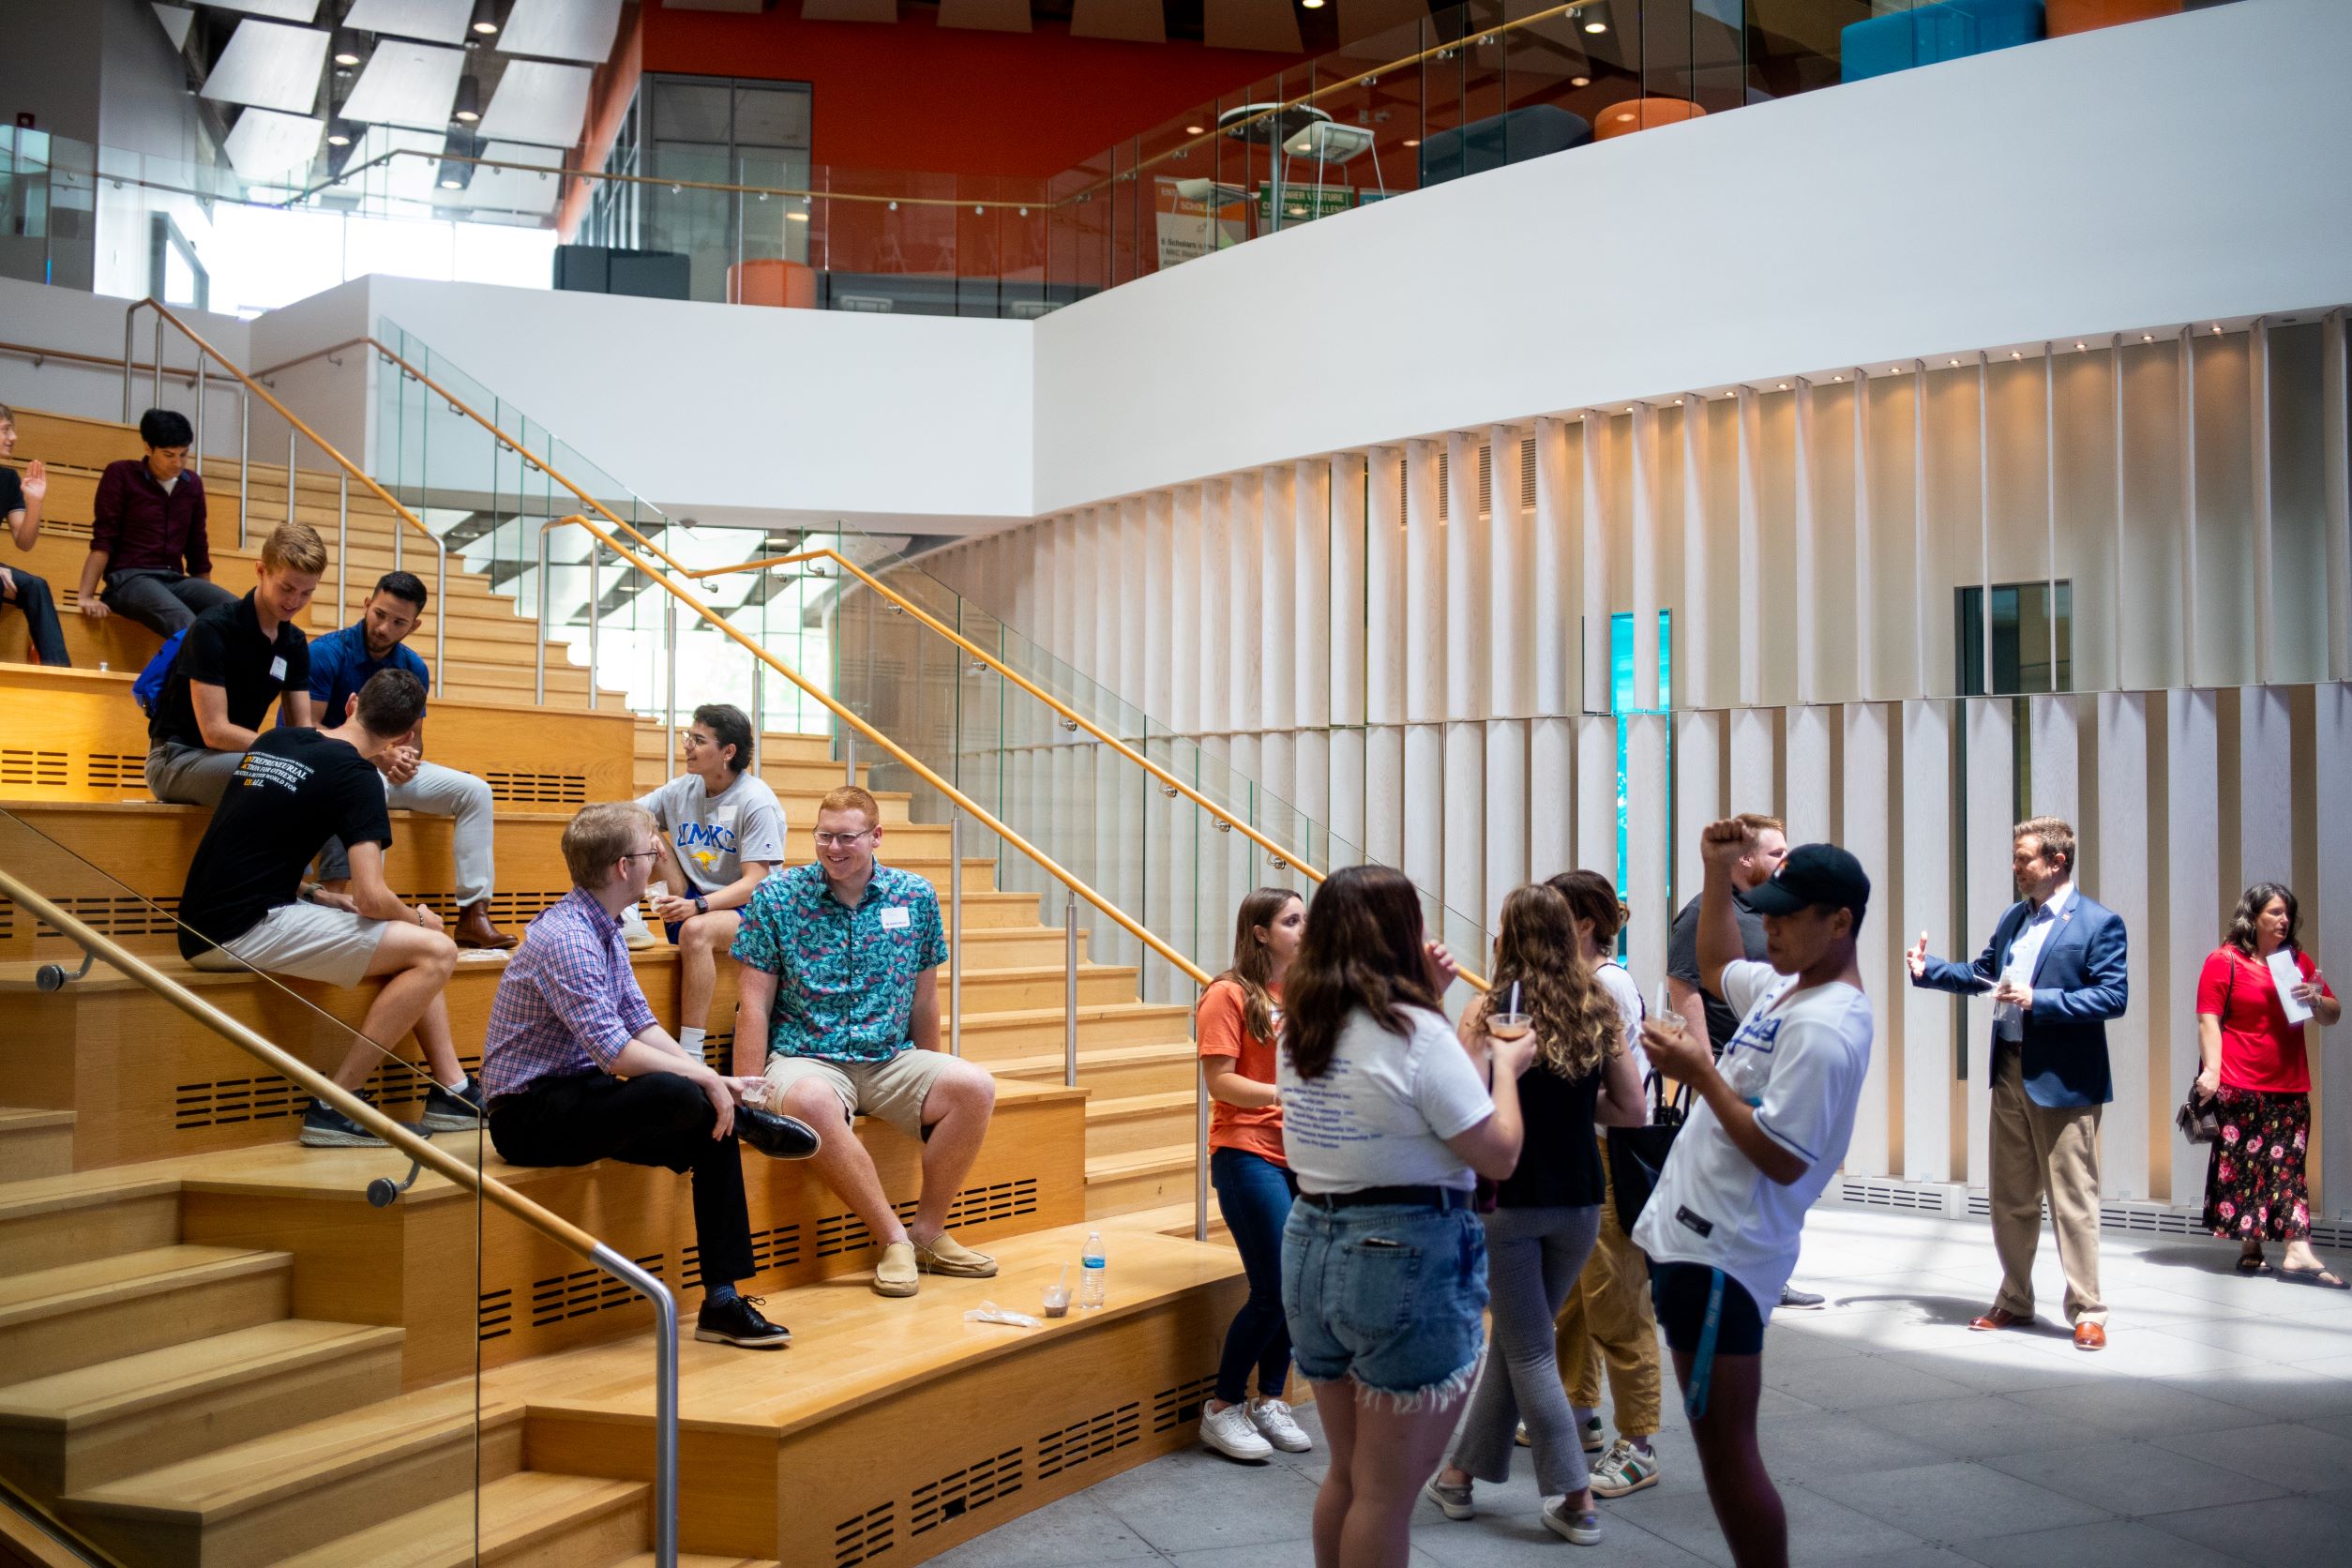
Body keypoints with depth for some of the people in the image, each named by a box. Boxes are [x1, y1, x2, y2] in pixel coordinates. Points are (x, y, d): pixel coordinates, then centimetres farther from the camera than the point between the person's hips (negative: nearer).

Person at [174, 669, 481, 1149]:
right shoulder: (354, 773, -9)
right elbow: (371, 898, -15)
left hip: (204, 928, 9)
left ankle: (451, 1092, 13)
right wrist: (418, 919, 7)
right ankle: (334, 1107, -9)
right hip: (247, 930, -9)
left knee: (412, 941, 17)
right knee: (434, 950, -11)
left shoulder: (273, 739, 15)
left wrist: (324, 898, 15)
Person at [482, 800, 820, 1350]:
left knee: (711, 1128, -6)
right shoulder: (565, 939, -22)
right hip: (530, 1115, -10)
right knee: (677, 1094, -33)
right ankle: (747, 1120, 0)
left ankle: (722, 1302, -3)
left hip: (576, 1097, 10)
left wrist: (713, 1080, -4)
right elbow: (615, 1052, -28)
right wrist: (707, 1079, -20)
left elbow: (642, 1025, 10)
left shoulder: (605, 930, 10)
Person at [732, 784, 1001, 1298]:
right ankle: (894, 1240, -24)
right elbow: (755, 1002, -3)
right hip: (805, 1058, -3)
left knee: (974, 1087, -23)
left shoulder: (916, 896, 5)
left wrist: (928, 1081, 20)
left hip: (890, 1060, 3)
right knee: (810, 1100, -39)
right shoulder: (776, 896, -2)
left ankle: (928, 1233, -6)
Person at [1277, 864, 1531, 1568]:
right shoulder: (1416, 1033, -17)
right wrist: (1507, 1067, 3)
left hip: (1312, 1248, 8)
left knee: (1347, 1475, 21)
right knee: (1387, 1494, 4)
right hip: (1408, 1261, -7)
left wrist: (1425, 997, 15)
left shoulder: (1299, 1029, 5)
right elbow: (1499, 1155, -13)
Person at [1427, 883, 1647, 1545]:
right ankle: (1463, 1471, 28)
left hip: (1510, 1201, -4)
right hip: (1579, 1200, 4)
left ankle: (1573, 1497, 8)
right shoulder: (1599, 1012, 1)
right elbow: (1633, 1110, 3)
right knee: (1517, 1338, 17)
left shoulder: (1486, 1013, -11)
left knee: (1528, 1349, 8)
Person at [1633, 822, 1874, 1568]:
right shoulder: (1783, 987, 11)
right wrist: (1718, 873, 19)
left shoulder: (1825, 1027, -19)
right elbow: (1714, 964, 32)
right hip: (1691, 1234, 10)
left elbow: (1782, 1160, -23)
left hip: (1722, 1254, -10)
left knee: (1725, 1449, -3)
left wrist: (1700, 1073, -19)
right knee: (1722, 1444, 16)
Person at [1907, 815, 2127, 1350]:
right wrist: (1929, 970, 5)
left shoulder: (2098, 923, -9)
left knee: (2072, 1200, -1)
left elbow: (2113, 996, -16)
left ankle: (2087, 1310, 9)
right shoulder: (2013, 918, 13)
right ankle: (2015, 1300, 26)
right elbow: (1982, 974, 20)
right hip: (2010, 1072, 7)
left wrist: (2039, 1000, -21)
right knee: (2010, 1197, 14)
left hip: (2063, 1080, -7)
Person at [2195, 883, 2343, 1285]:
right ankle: (2249, 1246, 5)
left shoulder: (2298, 961, 15)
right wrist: (2211, 1071, -16)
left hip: (2290, 1086, 5)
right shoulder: (2224, 961, -1)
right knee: (2241, 1163, -3)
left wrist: (2316, 999, -3)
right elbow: (2208, 1019, -7)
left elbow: (2333, 1016, 20)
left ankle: (2297, 1251, -7)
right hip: (2239, 1086, -5)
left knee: (2289, 1164, -2)